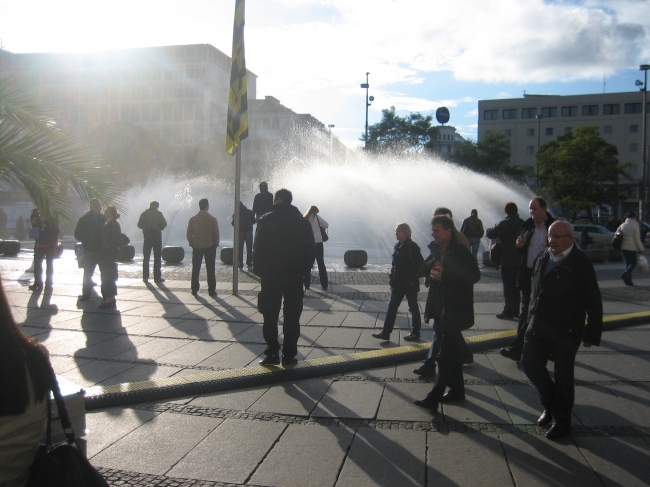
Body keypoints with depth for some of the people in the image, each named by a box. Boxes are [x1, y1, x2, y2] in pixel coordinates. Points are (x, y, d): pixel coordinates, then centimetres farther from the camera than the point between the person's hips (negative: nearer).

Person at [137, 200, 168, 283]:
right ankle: (157, 277, -3)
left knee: (146, 257, 11)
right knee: (157, 257, 0)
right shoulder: (158, 213, -5)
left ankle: (145, 276, 9)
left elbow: (139, 225, 4)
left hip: (147, 237, 3)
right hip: (157, 236, -3)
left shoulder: (144, 213, 5)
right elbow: (164, 224, -10)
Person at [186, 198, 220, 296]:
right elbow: (216, 234, -5)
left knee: (195, 270, 10)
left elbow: (188, 234, 0)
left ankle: (194, 290, 10)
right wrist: (215, 244, 9)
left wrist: (192, 244, 13)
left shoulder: (193, 219, -2)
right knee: (210, 270, 4)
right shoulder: (212, 219, -7)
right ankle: (211, 290, 3)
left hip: (196, 247, 2)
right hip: (210, 246, -1)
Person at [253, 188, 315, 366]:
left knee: (270, 316, 5)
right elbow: (309, 250, 4)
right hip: (294, 275, 2)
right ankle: (289, 355, 6)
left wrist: (258, 270, 2)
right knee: (292, 316, 5)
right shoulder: (303, 222, 5)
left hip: (270, 273, -2)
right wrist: (304, 271, 9)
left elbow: (258, 248, -5)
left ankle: (272, 353, 4)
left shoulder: (266, 220, -2)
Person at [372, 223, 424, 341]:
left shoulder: (412, 247, -13)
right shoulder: (398, 246, 8)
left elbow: (420, 265, -14)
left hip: (410, 284, -7)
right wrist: (392, 279, 9)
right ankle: (386, 332, 8)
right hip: (398, 283, 7)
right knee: (392, 307, 5)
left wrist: (413, 279, -15)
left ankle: (415, 332, 21)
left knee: (413, 307, 7)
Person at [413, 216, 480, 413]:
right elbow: (426, 267, 11)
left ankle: (434, 398, -1)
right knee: (451, 351, 18)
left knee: (445, 355, -5)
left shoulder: (460, 251, -15)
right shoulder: (438, 250, 11)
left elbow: (474, 275, -24)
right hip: (440, 308, 9)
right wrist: (433, 266, -11)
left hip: (454, 310, -9)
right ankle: (457, 389, 31)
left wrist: (444, 275, -26)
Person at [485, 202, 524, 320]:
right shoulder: (522, 223, 6)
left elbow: (491, 234, -20)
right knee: (515, 286, 14)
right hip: (519, 260, 7)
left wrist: (489, 229, 4)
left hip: (507, 260, -7)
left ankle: (508, 311, 3)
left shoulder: (505, 223, -15)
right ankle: (515, 311, 20)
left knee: (508, 287, -1)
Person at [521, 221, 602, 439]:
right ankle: (551, 404, 31)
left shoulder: (580, 262, -12)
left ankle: (561, 420, 24)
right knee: (530, 363, 6)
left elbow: (593, 302, -10)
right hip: (538, 327, 6)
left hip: (566, 331, -6)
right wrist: (531, 317, 14)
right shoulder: (542, 257, 7)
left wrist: (592, 333, -9)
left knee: (562, 375, 5)